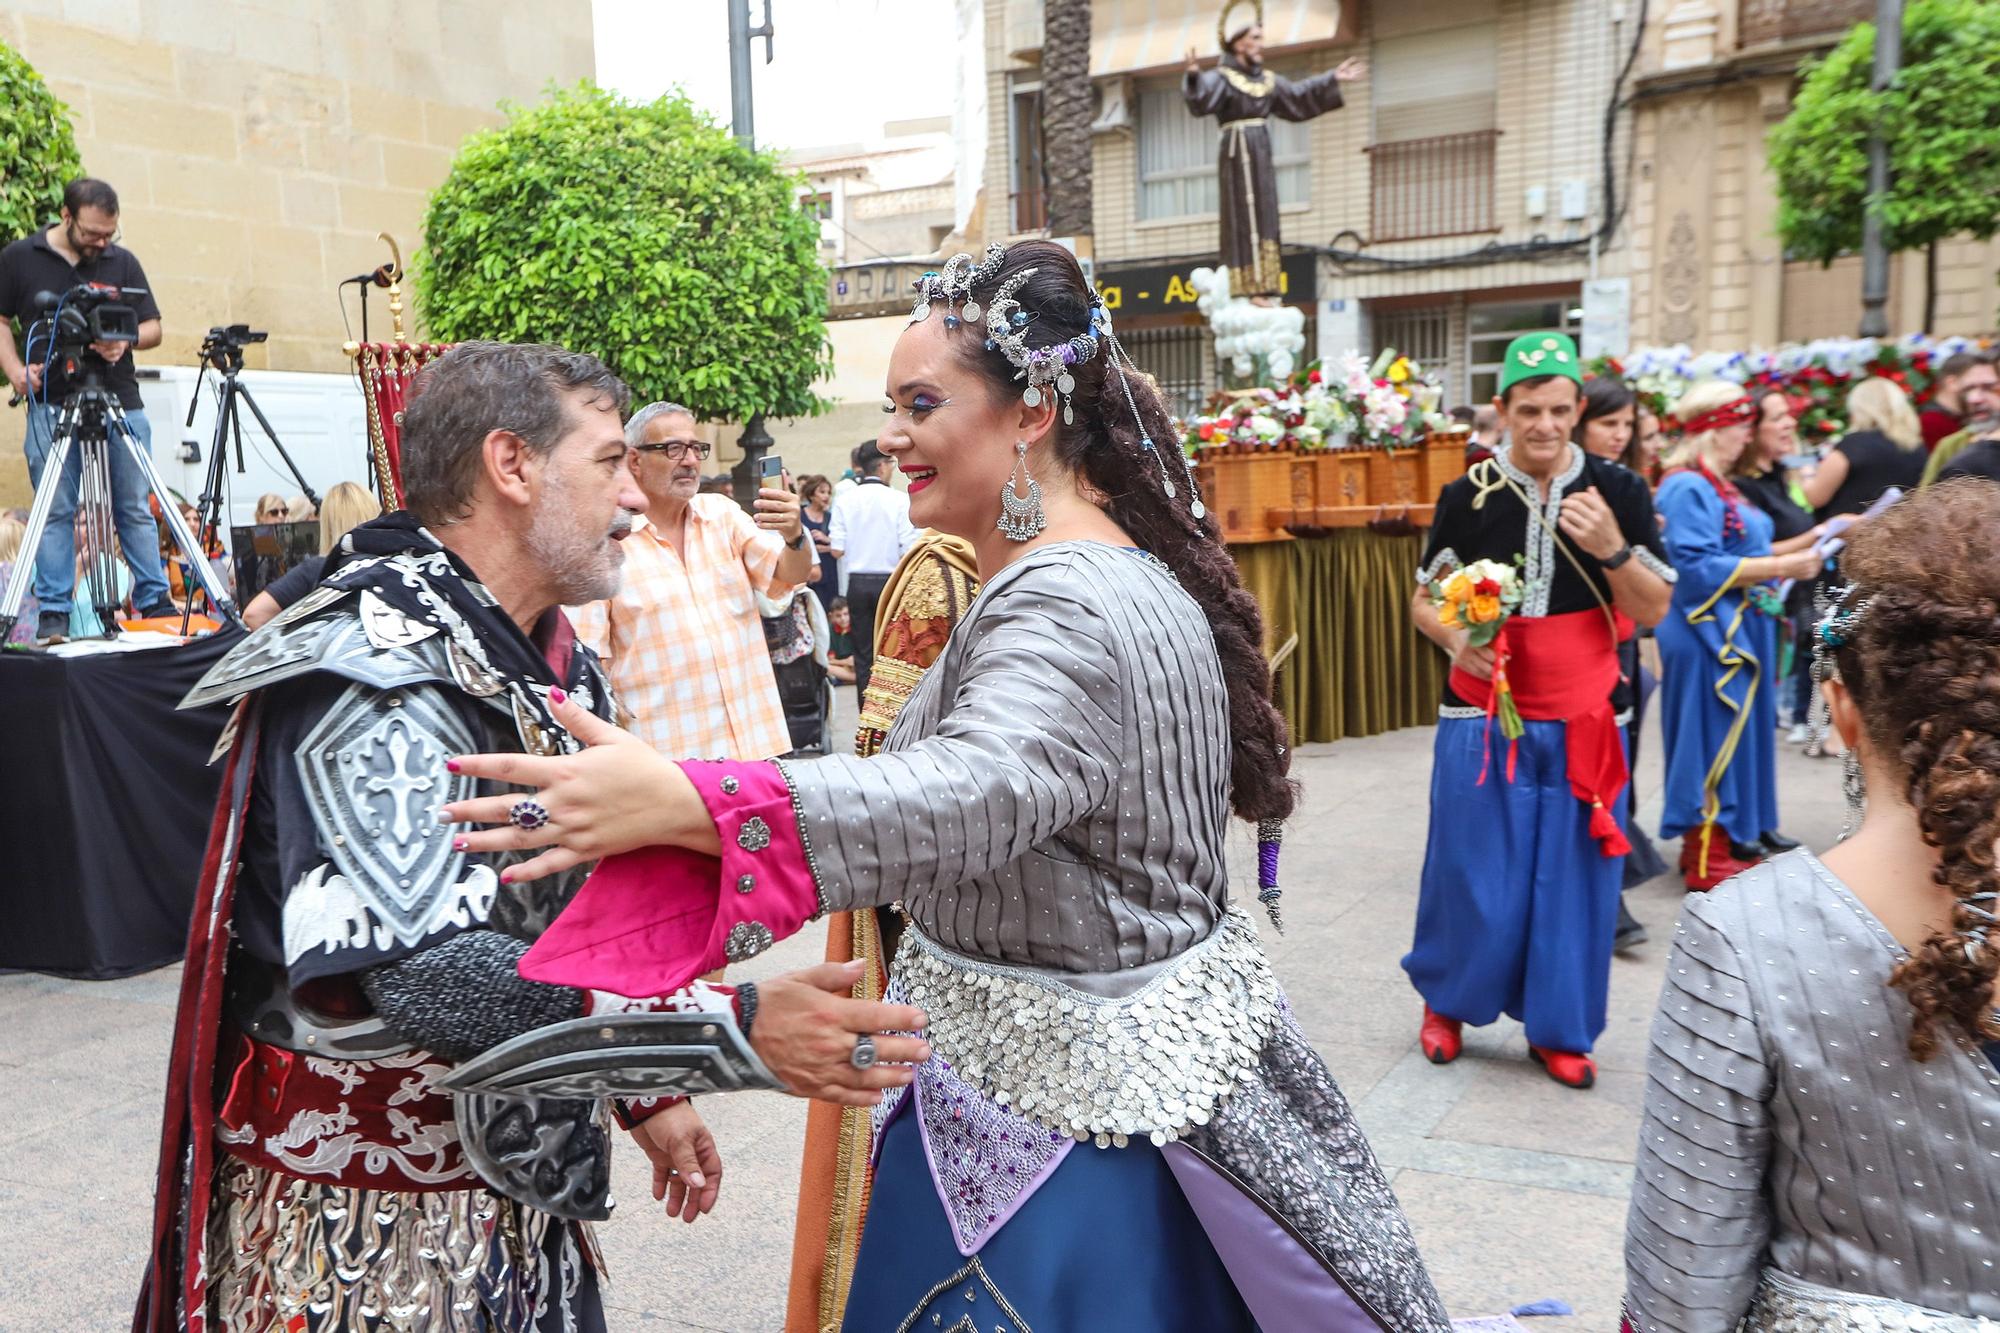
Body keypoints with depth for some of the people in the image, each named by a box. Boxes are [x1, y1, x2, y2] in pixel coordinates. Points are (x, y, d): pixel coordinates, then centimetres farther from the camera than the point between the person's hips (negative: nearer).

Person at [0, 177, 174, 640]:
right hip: (51, 404, -1)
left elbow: (153, 328, 10)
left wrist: (125, 340, -11)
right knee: (55, 511, 0)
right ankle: (53, 613, 4)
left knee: (135, 509, 3)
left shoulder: (123, 262, 7)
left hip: (121, 403, 1)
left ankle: (156, 603, 8)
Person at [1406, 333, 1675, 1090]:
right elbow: (1423, 600, 6)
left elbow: (1654, 612, -1)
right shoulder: (1467, 496, -3)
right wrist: (1455, 639, -16)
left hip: (1584, 721, 1)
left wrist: (1612, 548, -18)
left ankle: (1558, 1029, 25)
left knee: (1573, 882, 7)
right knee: (1472, 878, 4)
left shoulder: (1619, 493, -1)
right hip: (1483, 717, -1)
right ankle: (1445, 1000, 30)